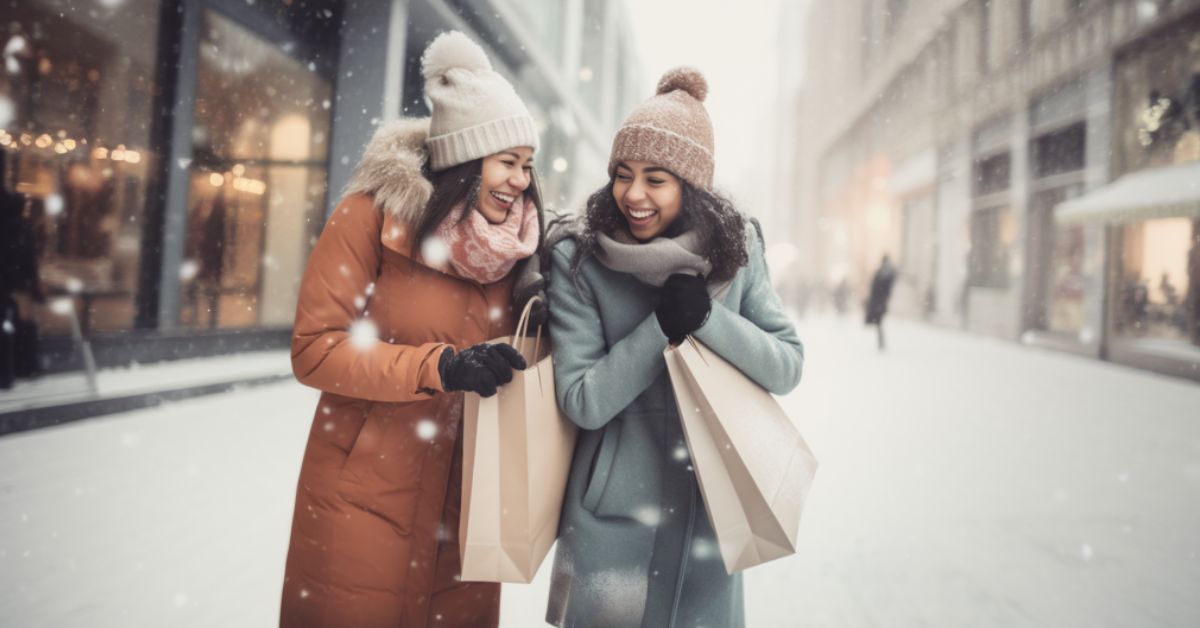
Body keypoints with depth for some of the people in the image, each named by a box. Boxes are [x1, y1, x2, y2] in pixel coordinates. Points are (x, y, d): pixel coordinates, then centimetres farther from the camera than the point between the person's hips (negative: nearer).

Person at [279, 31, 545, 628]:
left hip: (463, 497, 4)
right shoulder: (373, 214, -12)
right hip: (365, 495, -4)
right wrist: (439, 366, -26)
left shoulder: (512, 239, 1)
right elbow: (314, 349, -15)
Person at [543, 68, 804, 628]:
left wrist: (706, 315, -22)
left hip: (711, 509, 3)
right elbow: (582, 402, -15)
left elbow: (787, 368, -7)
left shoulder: (736, 249, -5)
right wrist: (662, 325, -25)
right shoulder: (576, 259, -12)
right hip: (613, 515, -2)